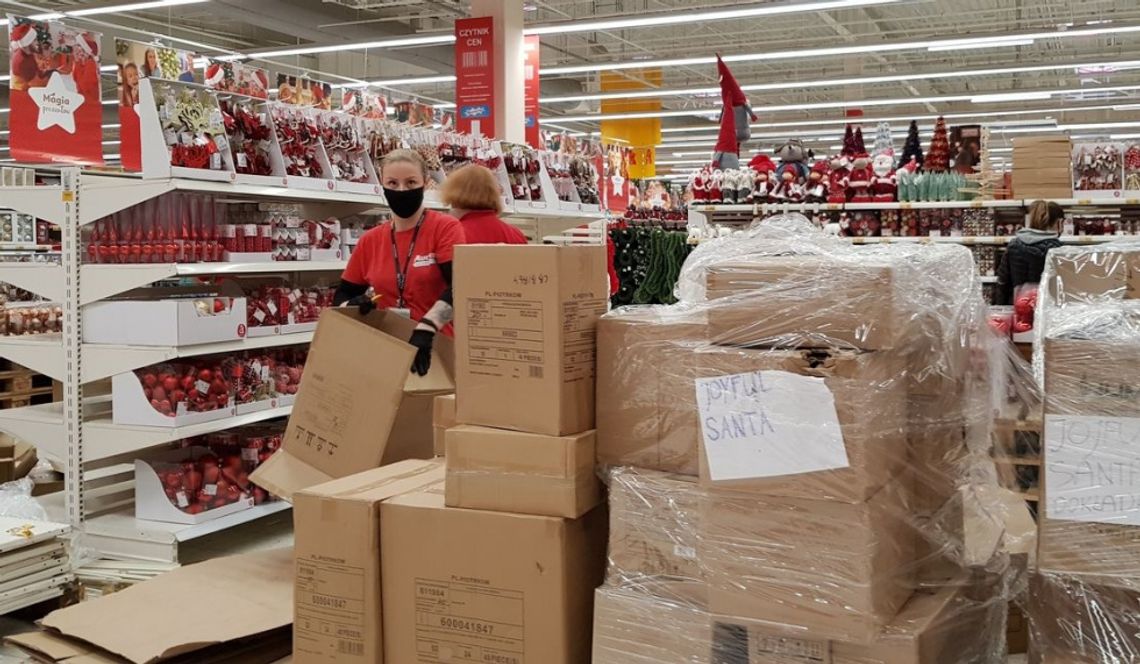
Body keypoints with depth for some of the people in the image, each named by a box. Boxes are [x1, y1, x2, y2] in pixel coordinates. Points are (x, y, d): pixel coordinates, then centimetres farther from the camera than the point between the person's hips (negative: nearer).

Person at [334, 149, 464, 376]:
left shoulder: (445, 228, -6)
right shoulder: (370, 241, 7)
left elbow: (459, 287, -19)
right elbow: (341, 296, 13)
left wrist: (425, 329, -32)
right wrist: (354, 306, -9)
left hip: (436, 347, -3)